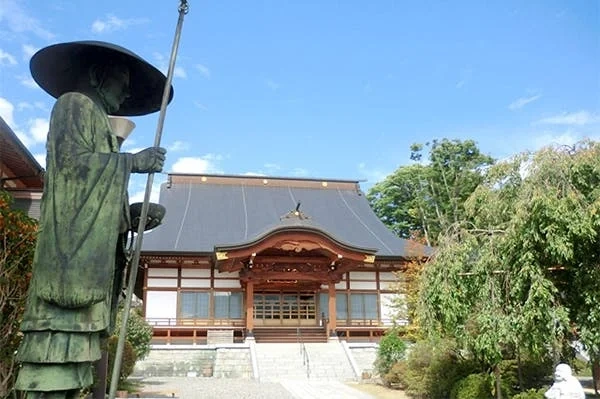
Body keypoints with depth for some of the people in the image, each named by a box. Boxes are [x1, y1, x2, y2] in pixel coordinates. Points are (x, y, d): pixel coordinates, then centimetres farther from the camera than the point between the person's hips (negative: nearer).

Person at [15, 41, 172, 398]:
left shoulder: (99, 124, 28)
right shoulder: (74, 105, 6)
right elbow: (71, 160, -11)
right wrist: (133, 161, -6)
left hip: (93, 254, 9)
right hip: (72, 247, -9)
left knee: (77, 354, 4)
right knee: (59, 353, -14)